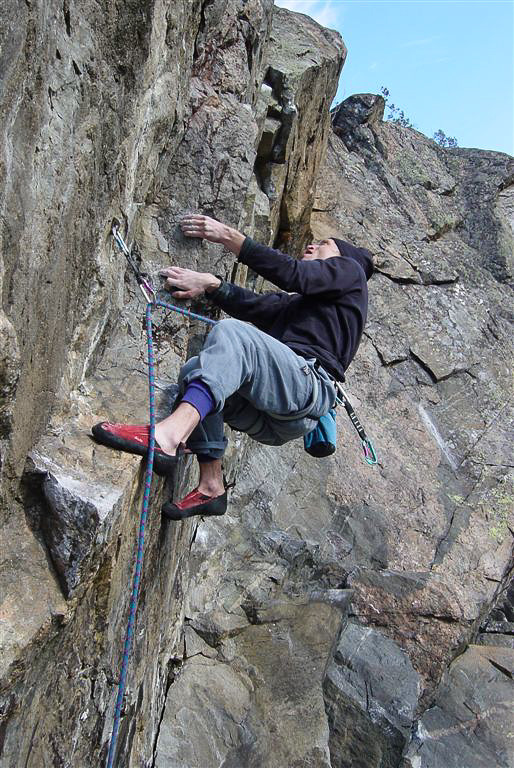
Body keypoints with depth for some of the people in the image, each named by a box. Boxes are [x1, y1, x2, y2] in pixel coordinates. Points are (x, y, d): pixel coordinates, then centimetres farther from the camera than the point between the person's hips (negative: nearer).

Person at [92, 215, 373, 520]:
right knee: (194, 369, -7)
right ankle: (211, 486, -11)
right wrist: (209, 283, 1)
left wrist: (228, 235, 1)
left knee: (232, 331, -27)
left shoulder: (348, 269, 20)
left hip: (311, 386, -7)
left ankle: (169, 435, -48)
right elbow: (254, 305, 17)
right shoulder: (296, 302, 38)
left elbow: (293, 275, 1)